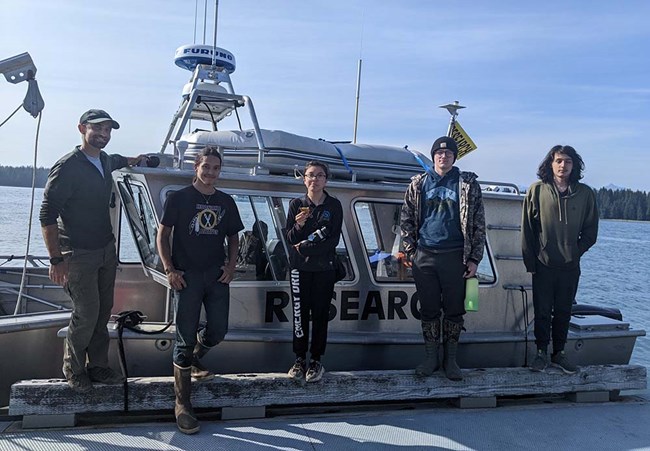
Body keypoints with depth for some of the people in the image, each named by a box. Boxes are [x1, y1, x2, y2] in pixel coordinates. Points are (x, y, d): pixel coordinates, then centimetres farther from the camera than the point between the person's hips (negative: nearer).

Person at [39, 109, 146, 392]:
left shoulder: (106, 161, 8)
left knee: (103, 311, 11)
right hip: (78, 254, -7)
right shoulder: (67, 167, -15)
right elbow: (47, 215, -17)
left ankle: (97, 366, 25)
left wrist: (132, 160, 22)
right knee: (86, 313, -5)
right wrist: (56, 259, -21)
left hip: (107, 250, 7)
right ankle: (73, 369, 17)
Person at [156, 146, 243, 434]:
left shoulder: (226, 202, 10)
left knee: (218, 331, 7)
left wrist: (231, 265, 1)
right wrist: (169, 270, -12)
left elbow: (233, 237, 17)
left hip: (217, 276, 4)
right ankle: (182, 404, 5)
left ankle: (192, 359, 42)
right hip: (187, 276, -4)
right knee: (185, 338, -3)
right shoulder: (178, 198, -1)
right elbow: (162, 235, -2)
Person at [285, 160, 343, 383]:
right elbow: (290, 239, 1)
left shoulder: (334, 206, 2)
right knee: (300, 313, 1)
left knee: (320, 314, 1)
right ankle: (300, 359, 10)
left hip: (324, 268, -1)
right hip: (300, 268, 1)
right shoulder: (296, 204, 4)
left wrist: (305, 248, -9)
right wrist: (299, 225, -19)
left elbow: (334, 240, -4)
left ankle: (316, 361, 7)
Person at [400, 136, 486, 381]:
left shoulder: (468, 184, 3)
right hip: (424, 257, 2)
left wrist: (474, 259, -4)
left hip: (455, 257, -1)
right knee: (429, 310, 9)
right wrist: (411, 251, 2)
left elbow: (478, 224, 2)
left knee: (454, 310, 6)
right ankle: (431, 358, 21)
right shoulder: (418, 184, 9)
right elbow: (406, 220, 10)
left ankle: (450, 359, 20)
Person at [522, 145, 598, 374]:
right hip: (543, 265, -2)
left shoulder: (585, 194, 2)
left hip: (570, 267, 2)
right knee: (542, 312, 5)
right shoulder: (537, 190, -3)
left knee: (563, 312, 11)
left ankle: (559, 353, 23)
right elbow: (527, 229, -1)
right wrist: (530, 261, -3)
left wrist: (575, 253, -2)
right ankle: (541, 353, 18)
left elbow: (590, 232, 8)